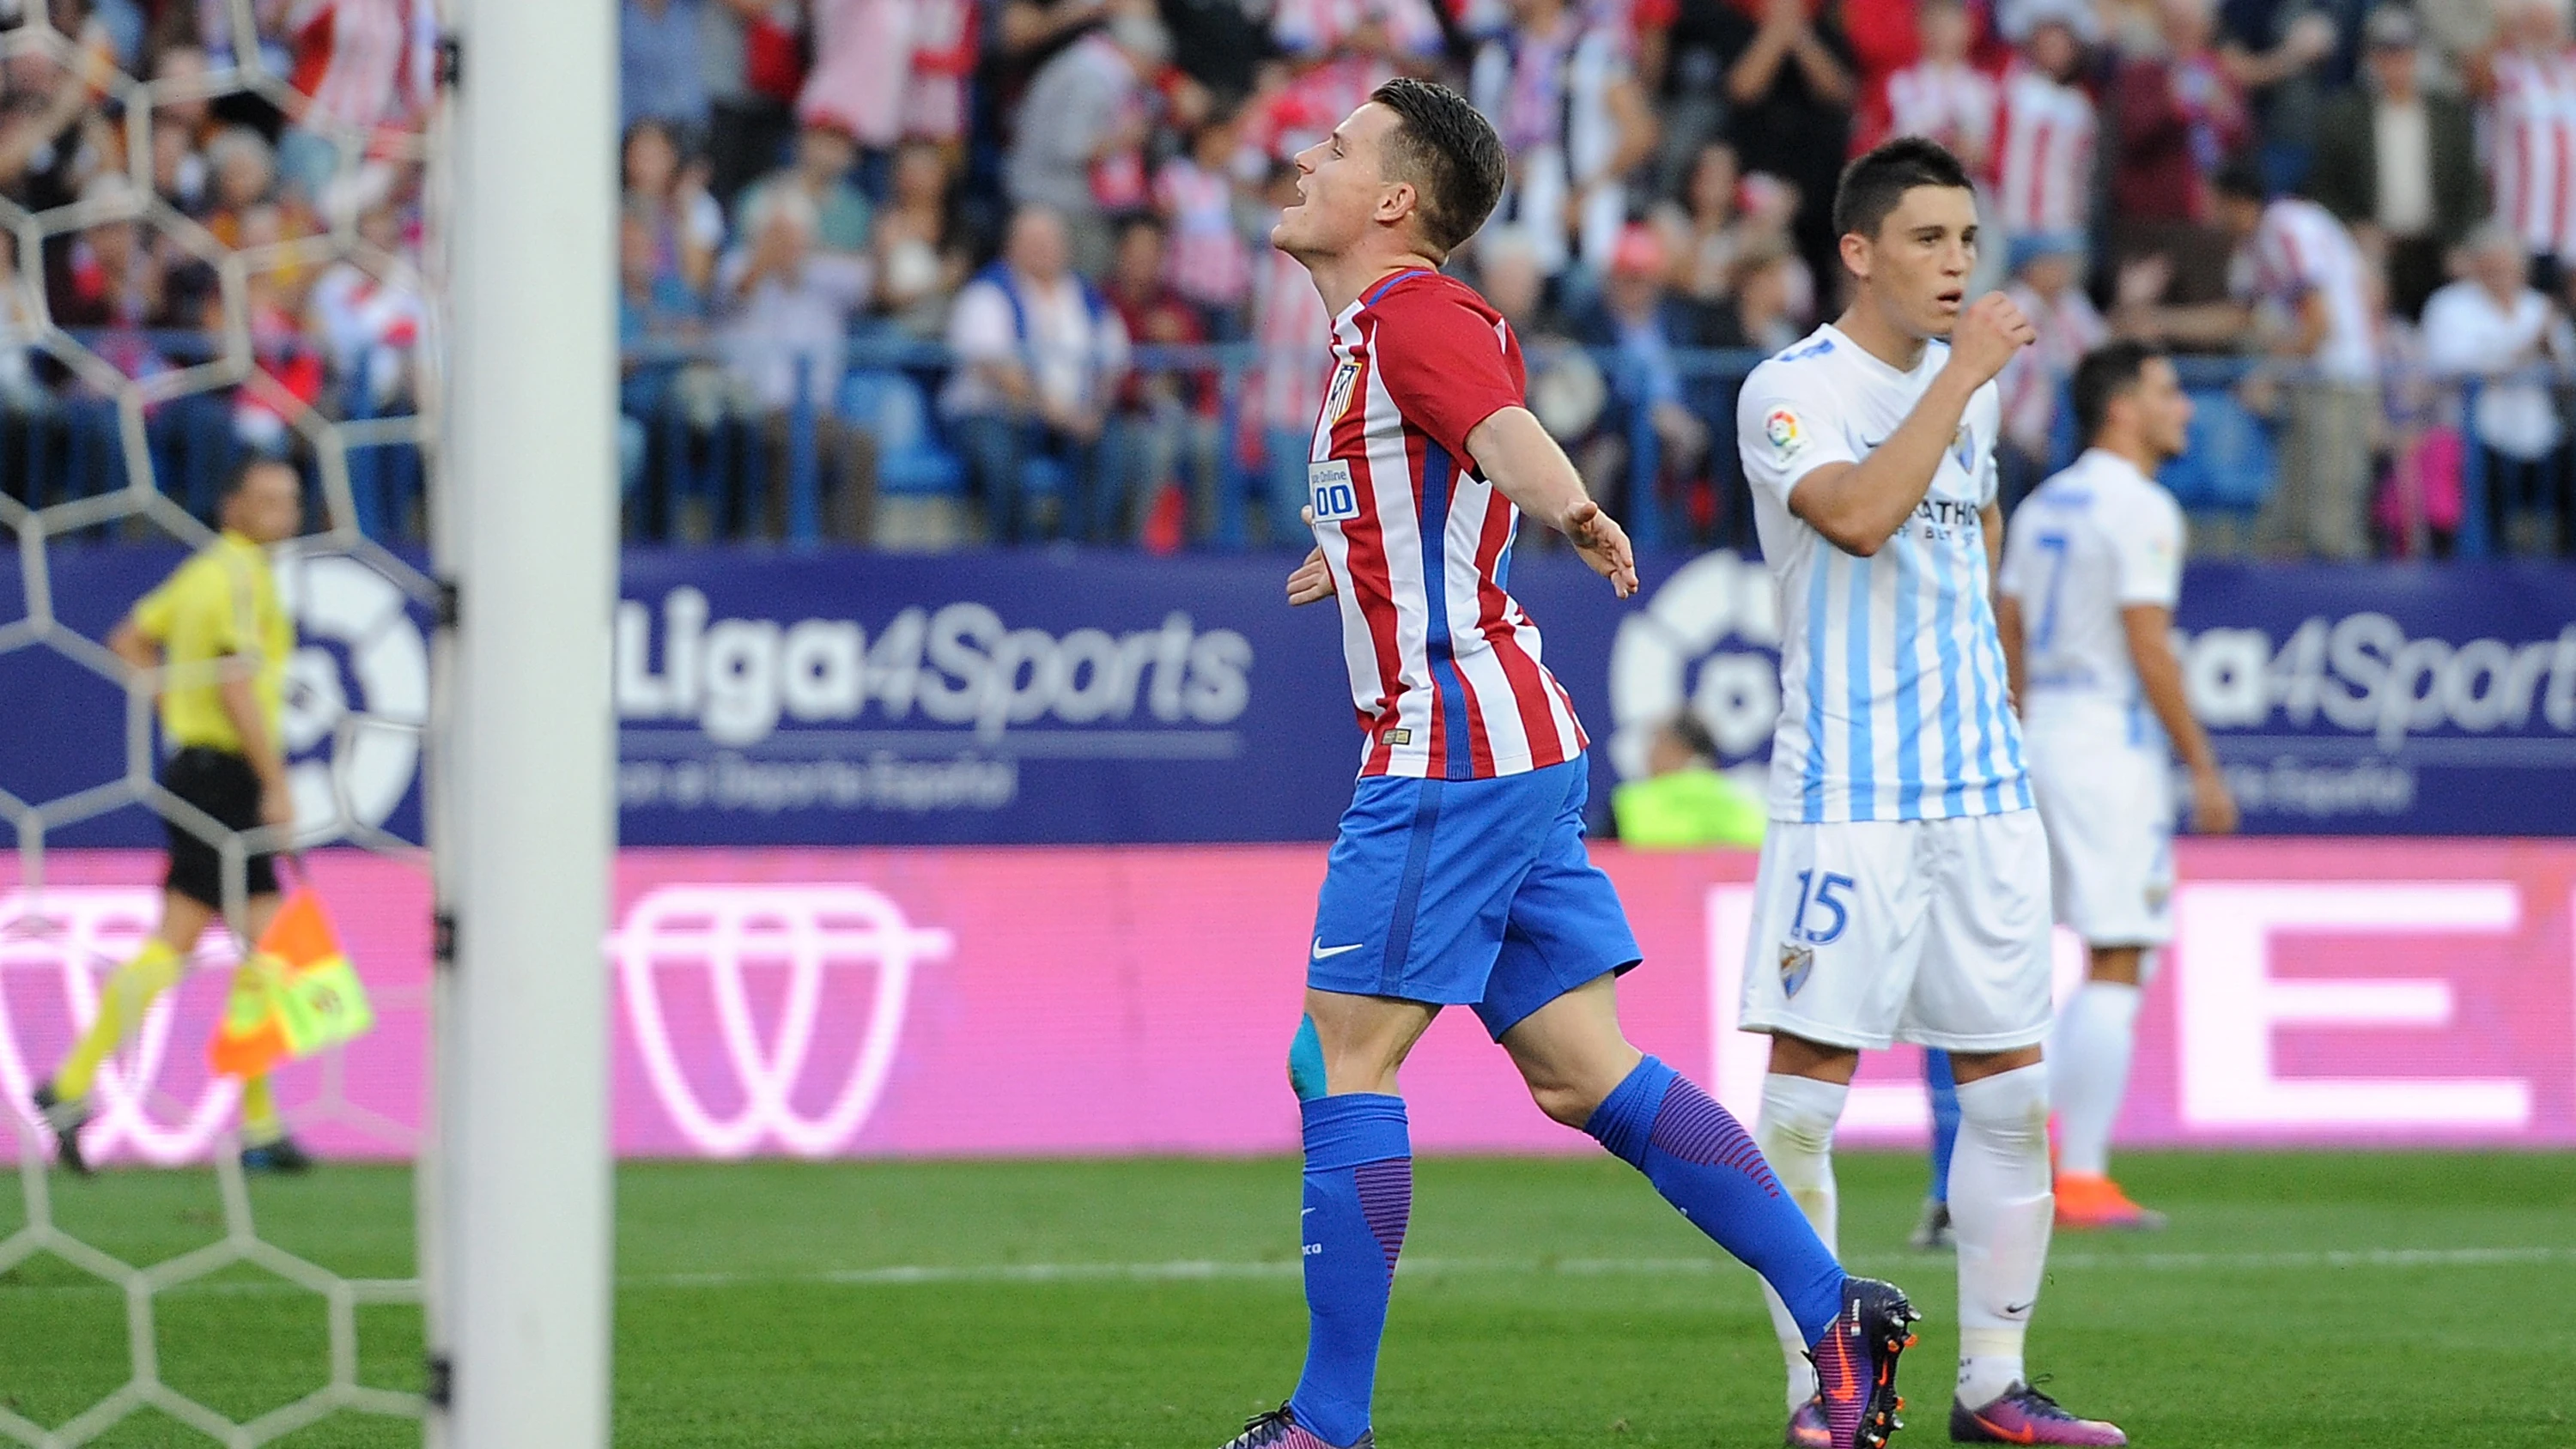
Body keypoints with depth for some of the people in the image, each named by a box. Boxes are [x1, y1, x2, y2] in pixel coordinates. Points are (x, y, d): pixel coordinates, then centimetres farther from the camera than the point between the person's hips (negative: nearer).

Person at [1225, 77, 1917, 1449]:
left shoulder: (1415, 313, -10)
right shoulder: (1381, 327, 19)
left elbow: (1504, 428, -32)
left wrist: (1574, 512, -53)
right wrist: (1353, 564, 56)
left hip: (1450, 747, -10)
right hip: (1515, 747, 10)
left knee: (1342, 1062, -6)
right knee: (1582, 1075, 6)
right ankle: (1836, 1312, 3)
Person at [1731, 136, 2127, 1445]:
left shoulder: (1973, 381, 12)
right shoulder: (1790, 392, -10)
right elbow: (1858, 515, -28)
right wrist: (1961, 374, -23)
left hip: (1981, 784, 7)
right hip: (1844, 792, -7)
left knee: (2009, 1089, 5)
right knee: (1806, 1093, -7)